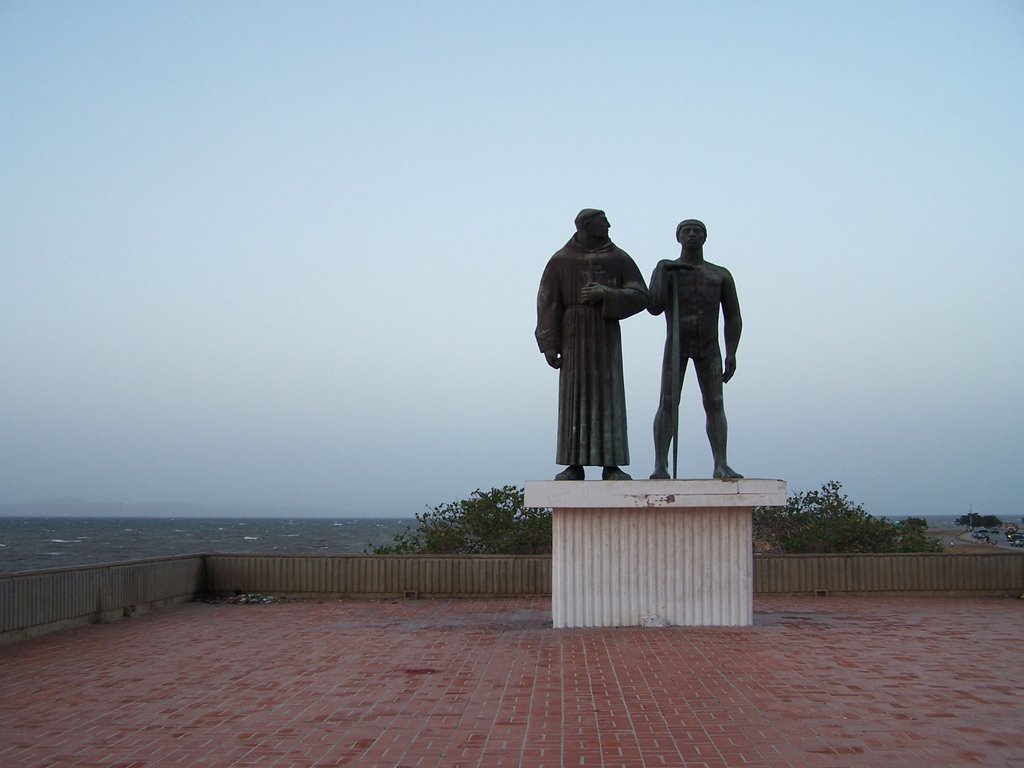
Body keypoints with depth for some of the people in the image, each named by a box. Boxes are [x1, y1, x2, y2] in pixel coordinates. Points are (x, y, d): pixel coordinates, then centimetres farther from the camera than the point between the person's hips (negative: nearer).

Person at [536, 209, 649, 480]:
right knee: (574, 397, -3)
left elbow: (640, 296, 0)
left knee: (609, 396, -4)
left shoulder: (619, 258, 7)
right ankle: (574, 466, -1)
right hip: (574, 336, -1)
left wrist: (606, 294, -16)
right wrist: (549, 345, -9)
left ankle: (611, 466, -3)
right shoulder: (560, 261, 2)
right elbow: (548, 303, -2)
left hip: (607, 336, 1)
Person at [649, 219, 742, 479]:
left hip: (709, 348, 2)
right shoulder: (665, 270, 8)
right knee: (668, 403, -12)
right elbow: (654, 307, -7)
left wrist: (731, 354, -5)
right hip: (676, 345, -1)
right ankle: (660, 467, -15)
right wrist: (664, 270, -12)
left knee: (715, 404, -8)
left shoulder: (721, 274, 11)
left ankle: (721, 465, -7)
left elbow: (733, 318, 6)